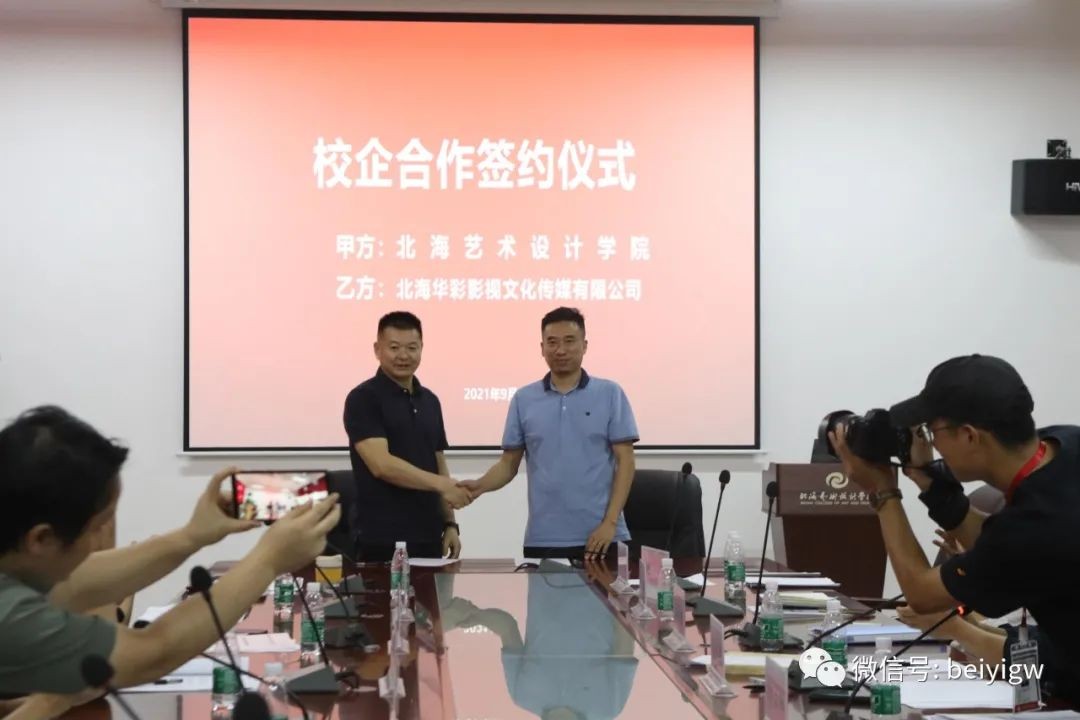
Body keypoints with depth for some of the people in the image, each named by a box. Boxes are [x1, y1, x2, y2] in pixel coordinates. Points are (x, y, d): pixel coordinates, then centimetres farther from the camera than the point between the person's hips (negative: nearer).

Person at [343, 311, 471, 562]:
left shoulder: (430, 401, 14)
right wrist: (442, 484, -22)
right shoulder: (363, 399, -8)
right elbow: (381, 464, -18)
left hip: (427, 536, 6)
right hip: (382, 540, -6)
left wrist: (449, 523, 10)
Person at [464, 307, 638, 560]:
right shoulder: (523, 400, 8)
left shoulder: (610, 394, 2)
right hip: (543, 539, 2)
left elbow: (625, 461, -1)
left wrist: (610, 522, -10)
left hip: (600, 536, -1)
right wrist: (480, 486, -10)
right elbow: (509, 464, 10)